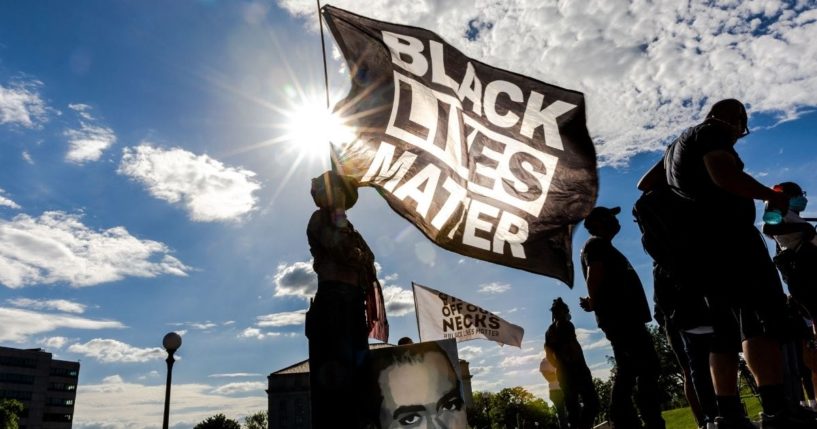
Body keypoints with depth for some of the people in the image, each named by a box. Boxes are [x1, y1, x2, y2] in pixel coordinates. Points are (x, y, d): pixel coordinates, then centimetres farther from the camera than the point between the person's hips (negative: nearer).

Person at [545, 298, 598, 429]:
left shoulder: (549, 331, 17)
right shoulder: (566, 325, -5)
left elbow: (549, 354, 19)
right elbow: (574, 347, -15)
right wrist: (583, 366, -7)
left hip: (563, 373, 8)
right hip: (575, 369, -8)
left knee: (571, 406, 7)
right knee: (592, 402, -10)